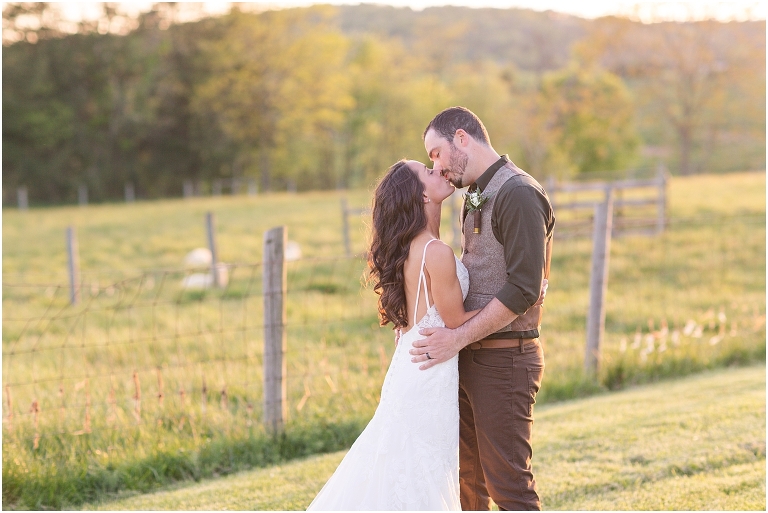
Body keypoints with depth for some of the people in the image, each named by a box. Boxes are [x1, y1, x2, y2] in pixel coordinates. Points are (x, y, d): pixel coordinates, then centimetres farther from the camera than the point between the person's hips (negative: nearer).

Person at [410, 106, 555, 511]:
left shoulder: (518, 194, -15)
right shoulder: (475, 197, 16)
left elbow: (524, 289, -22)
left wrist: (457, 339, -22)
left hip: (504, 359, -9)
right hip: (469, 357, 10)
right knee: (465, 475, 16)